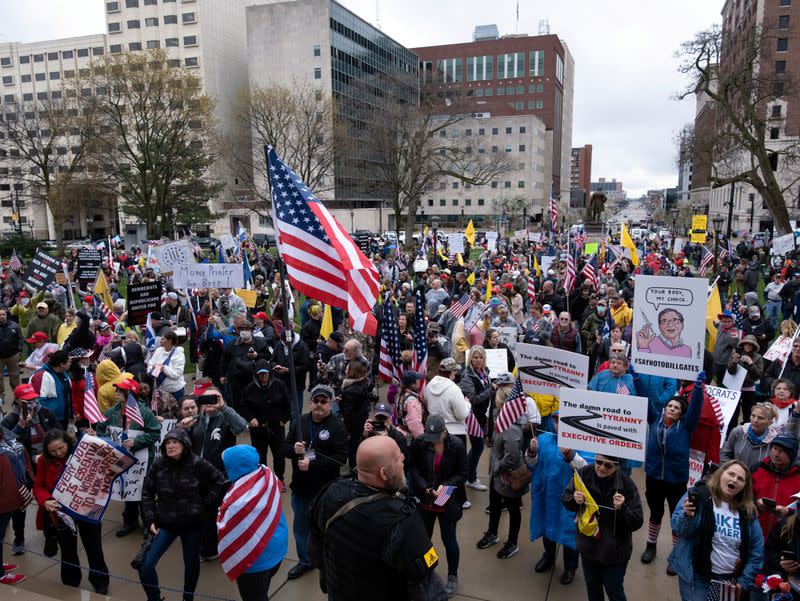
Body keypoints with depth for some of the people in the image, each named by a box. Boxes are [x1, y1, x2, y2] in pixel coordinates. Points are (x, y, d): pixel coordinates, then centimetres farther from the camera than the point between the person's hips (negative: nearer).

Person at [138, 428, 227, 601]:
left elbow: (219, 481, -3)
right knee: (145, 564, -7)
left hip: (192, 523, -1)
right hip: (165, 523, 1)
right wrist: (150, 520, -4)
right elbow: (147, 493, 3)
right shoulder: (158, 465, -8)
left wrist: (206, 504, -4)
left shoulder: (197, 463, -14)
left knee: (191, 563, 15)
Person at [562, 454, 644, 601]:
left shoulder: (626, 484, -24)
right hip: (588, 545, 3)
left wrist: (622, 509, -35)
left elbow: (637, 523, -17)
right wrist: (574, 500, -24)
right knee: (592, 587, 23)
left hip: (615, 550, -3)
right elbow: (565, 499, -3)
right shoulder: (584, 473, -17)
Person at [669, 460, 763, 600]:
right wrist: (688, 516, -32)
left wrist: (744, 581, 2)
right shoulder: (698, 495, -9)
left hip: (731, 580, 4)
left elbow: (757, 551, 8)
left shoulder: (748, 512, 3)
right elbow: (678, 529, -12)